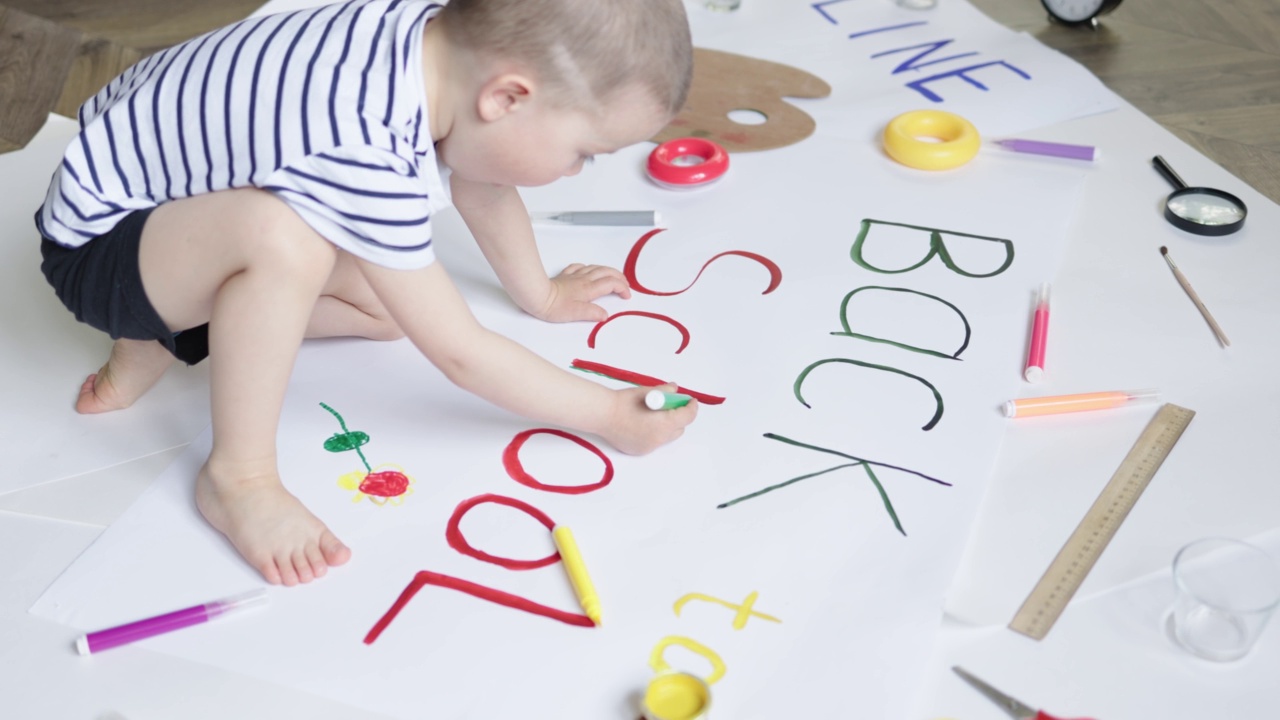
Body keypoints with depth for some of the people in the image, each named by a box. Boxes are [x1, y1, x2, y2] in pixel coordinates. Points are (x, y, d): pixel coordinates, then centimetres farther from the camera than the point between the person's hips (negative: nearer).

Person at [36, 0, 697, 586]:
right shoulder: (364, 161, -38)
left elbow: (482, 189, 7)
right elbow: (458, 354, -28)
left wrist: (538, 294, 20)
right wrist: (609, 417, -17)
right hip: (93, 241, -8)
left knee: (395, 300, 1)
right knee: (287, 237, -37)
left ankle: (164, 339, 10)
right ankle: (237, 474, -15)